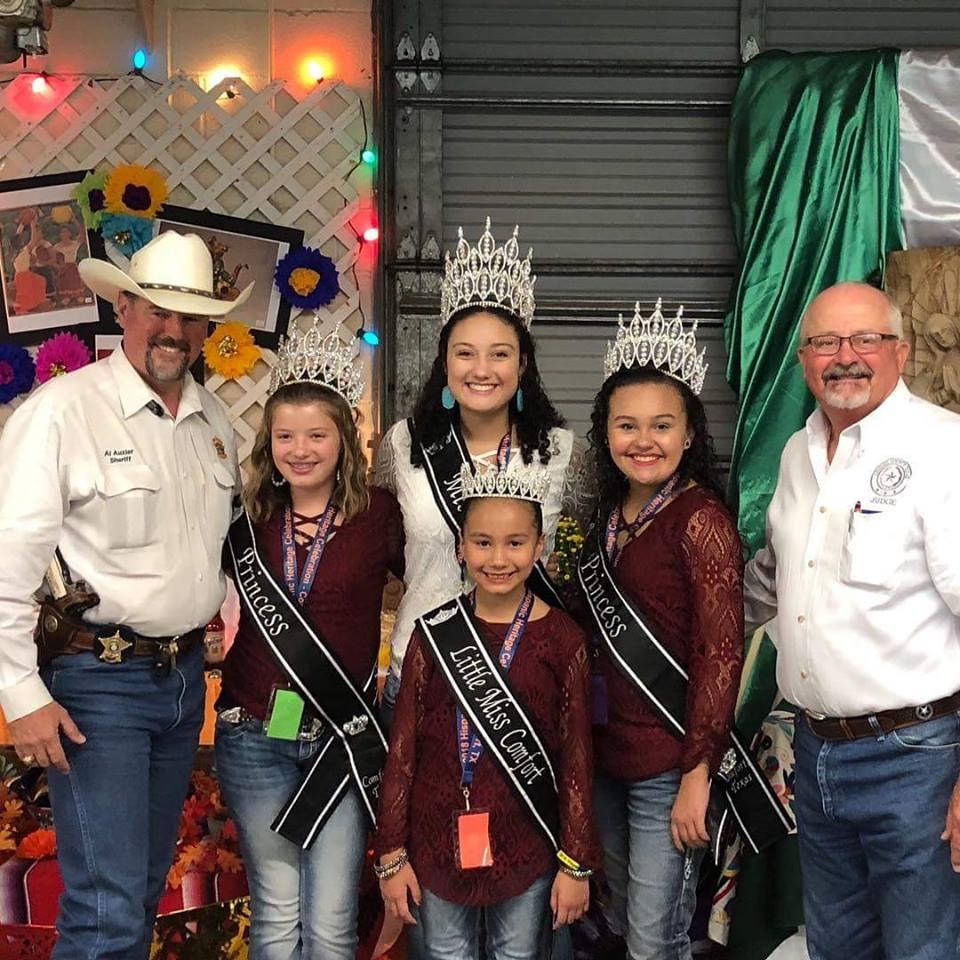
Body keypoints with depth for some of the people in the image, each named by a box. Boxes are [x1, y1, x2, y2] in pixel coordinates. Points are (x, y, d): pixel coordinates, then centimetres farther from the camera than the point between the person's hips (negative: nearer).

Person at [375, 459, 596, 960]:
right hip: (437, 840, 1)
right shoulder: (434, 633, -3)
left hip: (525, 844, -1)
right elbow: (403, 747, 0)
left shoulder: (562, 640, -6)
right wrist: (391, 854, 0)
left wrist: (577, 863, -2)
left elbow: (576, 757, -3)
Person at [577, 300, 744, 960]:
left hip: (668, 764, -7)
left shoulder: (701, 518, -13)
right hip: (604, 754, 7)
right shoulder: (608, 518, 8)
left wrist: (698, 776, -17)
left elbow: (721, 653, -15)